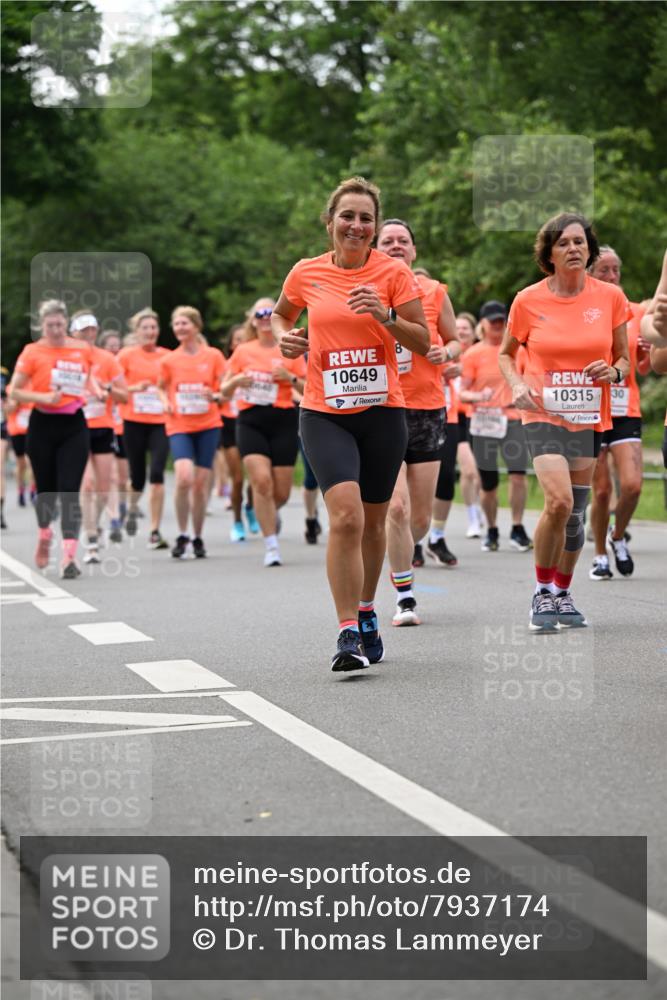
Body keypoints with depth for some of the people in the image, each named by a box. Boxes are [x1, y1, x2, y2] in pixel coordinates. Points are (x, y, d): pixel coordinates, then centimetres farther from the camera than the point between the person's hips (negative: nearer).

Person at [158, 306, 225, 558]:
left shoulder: (213, 356, 1)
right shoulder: (168, 360, 4)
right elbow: (161, 387, 18)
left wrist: (214, 396, -16)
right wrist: (165, 402, -2)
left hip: (208, 425, 0)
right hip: (179, 426, 0)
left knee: (201, 483, 1)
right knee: (184, 478, -20)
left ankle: (197, 538, 17)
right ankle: (182, 536, -6)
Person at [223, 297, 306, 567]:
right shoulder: (243, 351, 8)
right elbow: (225, 391, 13)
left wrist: (291, 378, -13)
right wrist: (236, 380, -8)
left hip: (283, 421, 0)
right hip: (250, 421, 0)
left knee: (281, 491, 1)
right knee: (261, 480, -17)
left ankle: (271, 513, 39)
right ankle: (271, 546, -10)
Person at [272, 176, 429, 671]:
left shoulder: (394, 272, -2)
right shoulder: (307, 274, 3)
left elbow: (423, 342, -2)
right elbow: (282, 315, 23)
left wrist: (385, 316, -18)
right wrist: (284, 337, 2)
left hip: (382, 411, 1)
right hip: (324, 413, -1)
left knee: (372, 522, 12)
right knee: (346, 516, -19)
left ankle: (366, 612, 36)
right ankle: (348, 632, -15)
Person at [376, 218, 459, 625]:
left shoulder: (434, 292, 4)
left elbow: (455, 340, 15)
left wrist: (446, 352, -6)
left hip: (428, 409, 2)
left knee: (421, 517, 4)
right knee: (396, 507, -14)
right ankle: (405, 598, -1)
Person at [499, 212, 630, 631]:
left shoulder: (610, 297, 1)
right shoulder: (528, 301, -3)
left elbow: (624, 358, 10)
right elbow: (506, 354, 11)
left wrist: (614, 371, -12)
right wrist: (516, 384, -8)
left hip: (590, 417, 3)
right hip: (544, 414, -3)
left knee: (575, 513, 8)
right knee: (559, 501, -20)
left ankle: (562, 593, 27)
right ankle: (542, 592, -2)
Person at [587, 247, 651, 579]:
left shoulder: (636, 312, 7)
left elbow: (643, 369, 14)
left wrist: (646, 353, -7)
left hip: (626, 410, 2)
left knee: (632, 485, -12)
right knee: (601, 490, -1)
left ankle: (618, 537, 16)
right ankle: (600, 555, 19)